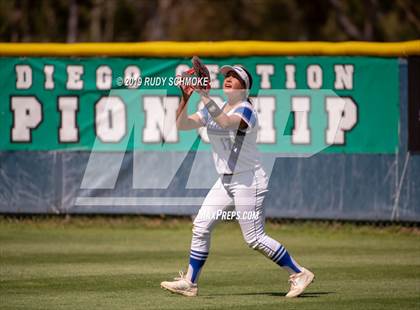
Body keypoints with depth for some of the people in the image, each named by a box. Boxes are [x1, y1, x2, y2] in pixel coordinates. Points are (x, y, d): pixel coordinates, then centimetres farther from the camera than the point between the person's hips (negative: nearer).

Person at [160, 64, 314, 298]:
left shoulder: (246, 111, -14)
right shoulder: (214, 110, 10)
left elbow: (225, 123, -36)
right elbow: (182, 125, 4)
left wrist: (204, 95, -37)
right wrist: (185, 98, -11)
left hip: (248, 181, -8)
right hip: (225, 182, 8)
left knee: (255, 239, -8)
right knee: (201, 227, 3)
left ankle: (299, 274, 2)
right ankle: (190, 283, 10)